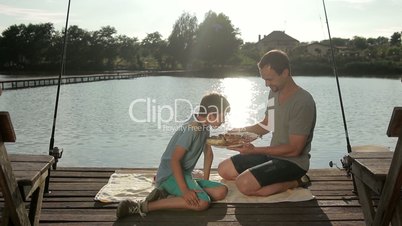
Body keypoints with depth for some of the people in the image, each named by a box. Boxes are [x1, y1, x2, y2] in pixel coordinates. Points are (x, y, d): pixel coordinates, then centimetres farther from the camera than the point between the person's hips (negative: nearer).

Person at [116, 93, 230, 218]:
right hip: (170, 174, -9)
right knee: (202, 202, -31)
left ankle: (168, 192, -4)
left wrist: (205, 181, 10)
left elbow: (208, 153, 17)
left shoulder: (204, 125, 8)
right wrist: (184, 190, -29)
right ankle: (144, 206, -23)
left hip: (184, 174, 9)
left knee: (221, 192, -10)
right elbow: (174, 160, -24)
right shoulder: (191, 129, -20)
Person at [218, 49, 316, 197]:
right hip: (273, 155, 9)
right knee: (224, 169, 4)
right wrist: (241, 131, -2)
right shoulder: (274, 92, 3)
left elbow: (294, 149, -23)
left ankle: (295, 182, -5)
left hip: (293, 162, -9)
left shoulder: (303, 102, -23)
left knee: (245, 184, -27)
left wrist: (255, 150, -24)